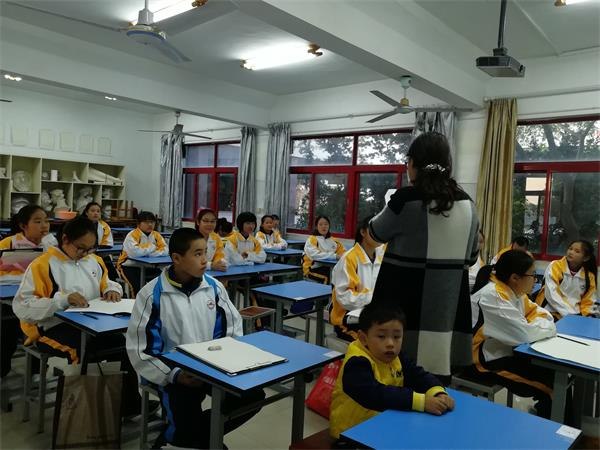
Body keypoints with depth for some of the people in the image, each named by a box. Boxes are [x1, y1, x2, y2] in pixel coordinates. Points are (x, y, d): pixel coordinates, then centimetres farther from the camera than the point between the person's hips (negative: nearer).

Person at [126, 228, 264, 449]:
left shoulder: (214, 287, -1)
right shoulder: (152, 295, -13)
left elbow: (233, 327, 9)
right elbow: (140, 350, -9)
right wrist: (175, 375, -18)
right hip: (175, 373, -4)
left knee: (254, 396, -15)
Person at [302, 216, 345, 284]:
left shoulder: (333, 240, 17)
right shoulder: (312, 240, -2)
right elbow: (315, 255, -18)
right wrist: (335, 256, -22)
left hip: (329, 267, 5)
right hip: (313, 269, -5)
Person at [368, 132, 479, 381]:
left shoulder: (406, 198, -13)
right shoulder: (467, 203, 5)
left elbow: (376, 232, 4)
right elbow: (472, 257, 14)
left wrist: (389, 207, 23)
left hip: (406, 301, -5)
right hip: (451, 303, 5)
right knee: (438, 379, 13)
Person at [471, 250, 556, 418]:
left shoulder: (515, 290, 4)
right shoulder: (492, 296, -25)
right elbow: (524, 334, -27)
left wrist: (541, 324, -10)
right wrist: (545, 327, -8)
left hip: (511, 351, 9)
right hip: (492, 360, -9)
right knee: (552, 380, -11)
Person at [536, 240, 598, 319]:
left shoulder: (589, 276, 6)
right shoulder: (554, 266, -5)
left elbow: (588, 302, 11)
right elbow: (551, 295, -14)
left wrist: (585, 315, -8)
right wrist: (569, 314, -19)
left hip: (576, 314, 4)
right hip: (552, 312, -4)